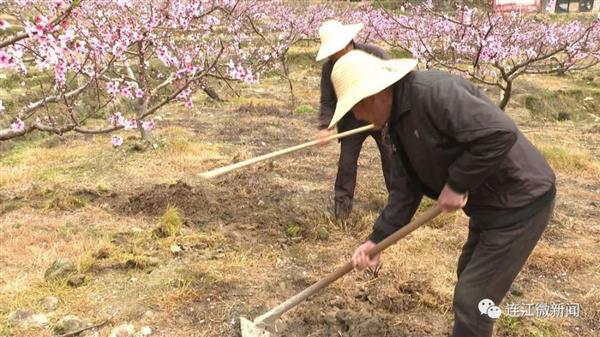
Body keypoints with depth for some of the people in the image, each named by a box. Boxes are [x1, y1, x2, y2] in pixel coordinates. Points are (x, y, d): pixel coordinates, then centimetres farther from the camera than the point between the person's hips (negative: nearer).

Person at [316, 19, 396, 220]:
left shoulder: (375, 54, -19)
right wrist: (325, 126, -28)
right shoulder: (329, 68, -12)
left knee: (392, 159, 7)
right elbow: (327, 102, -11)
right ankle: (342, 202, 18)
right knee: (346, 163, 3)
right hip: (352, 120, 2)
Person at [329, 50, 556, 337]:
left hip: (519, 201, -10)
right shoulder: (398, 121, 5)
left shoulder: (433, 91, -25)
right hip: (490, 203, 10)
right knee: (469, 278, 26)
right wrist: (377, 238, 4)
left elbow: (500, 133, -34)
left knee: (472, 299, -3)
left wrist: (457, 183, -24)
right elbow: (408, 189, 8)